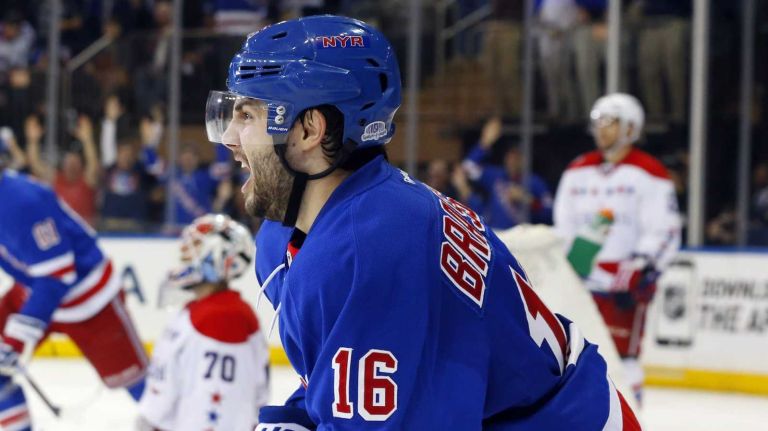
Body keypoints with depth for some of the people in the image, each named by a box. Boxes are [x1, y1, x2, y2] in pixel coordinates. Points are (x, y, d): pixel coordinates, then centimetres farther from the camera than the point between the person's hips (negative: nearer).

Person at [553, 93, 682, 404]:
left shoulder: (648, 174, -4)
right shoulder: (578, 171, 15)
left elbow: (664, 232, -9)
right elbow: (563, 227, 20)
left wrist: (641, 273, -18)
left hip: (624, 283, -6)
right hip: (580, 280, 6)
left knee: (622, 354, -11)